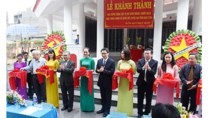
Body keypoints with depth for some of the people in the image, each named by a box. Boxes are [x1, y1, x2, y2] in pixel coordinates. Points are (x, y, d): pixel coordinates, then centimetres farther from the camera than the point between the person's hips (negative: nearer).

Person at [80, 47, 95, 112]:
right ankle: (84, 107, 25)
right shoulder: (81, 60, 8)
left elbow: (93, 69, -3)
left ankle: (90, 107, 16)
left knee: (89, 91, 3)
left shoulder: (91, 60, -4)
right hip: (83, 77, 4)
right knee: (83, 91, 11)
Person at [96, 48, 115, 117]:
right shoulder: (99, 61, 6)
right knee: (102, 96, 18)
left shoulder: (112, 61, -12)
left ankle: (107, 110, 20)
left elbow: (112, 72, -18)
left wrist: (103, 70, -24)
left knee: (108, 97, 7)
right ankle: (103, 108, 33)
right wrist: (99, 70, -19)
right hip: (101, 81, 5)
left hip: (108, 82, -5)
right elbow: (96, 70, 4)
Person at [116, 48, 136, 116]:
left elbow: (134, 72, -3)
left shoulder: (132, 62, -8)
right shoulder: (119, 62, 1)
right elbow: (117, 71, 10)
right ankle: (120, 112, 24)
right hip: (121, 81, 3)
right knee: (121, 97, 10)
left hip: (128, 82, -3)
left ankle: (127, 113, 21)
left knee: (128, 97, 5)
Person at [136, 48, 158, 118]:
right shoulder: (140, 61, 0)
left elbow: (154, 73, -16)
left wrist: (149, 68, -35)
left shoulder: (155, 62, -5)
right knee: (140, 99, 11)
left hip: (150, 83, -1)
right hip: (141, 82, 2)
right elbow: (138, 70, -14)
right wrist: (143, 67, -33)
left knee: (148, 100, 9)